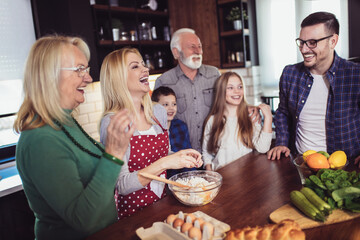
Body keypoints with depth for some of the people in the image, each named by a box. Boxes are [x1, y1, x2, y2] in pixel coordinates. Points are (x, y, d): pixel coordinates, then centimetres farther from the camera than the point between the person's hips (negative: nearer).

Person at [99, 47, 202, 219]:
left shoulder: (158, 112, 4)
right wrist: (163, 164, -28)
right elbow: (122, 185, -19)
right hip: (133, 212, -6)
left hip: (162, 202, 6)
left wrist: (182, 156, -2)